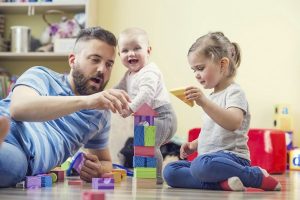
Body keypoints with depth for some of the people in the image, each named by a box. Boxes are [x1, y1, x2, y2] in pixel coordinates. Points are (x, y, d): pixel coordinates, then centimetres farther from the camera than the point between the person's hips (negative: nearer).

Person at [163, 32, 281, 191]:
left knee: (201, 165, -39)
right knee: (170, 172, -7)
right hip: (210, 157, 9)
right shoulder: (214, 96, 22)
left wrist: (204, 102, -35)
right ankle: (222, 182, -24)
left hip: (231, 157, -9)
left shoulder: (234, 92, -6)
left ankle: (258, 176, -17)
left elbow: (233, 123, -27)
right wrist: (194, 145, 17)